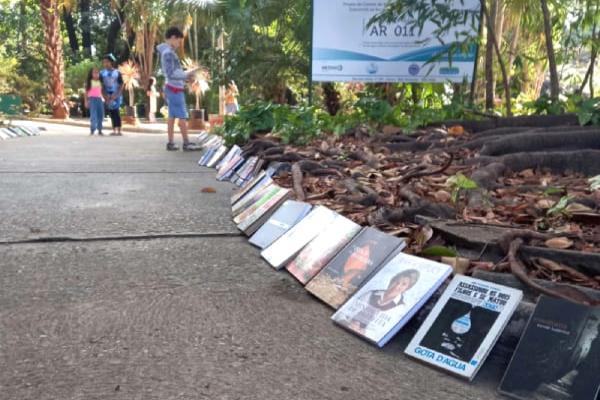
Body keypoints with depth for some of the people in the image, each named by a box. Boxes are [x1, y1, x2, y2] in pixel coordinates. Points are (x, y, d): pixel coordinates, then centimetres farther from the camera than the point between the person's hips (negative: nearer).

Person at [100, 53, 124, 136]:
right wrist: (105, 95, -8)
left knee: (116, 112, -13)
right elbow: (102, 86, 5)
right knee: (111, 113, 3)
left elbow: (121, 86, -4)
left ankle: (119, 130, -15)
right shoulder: (102, 73, 3)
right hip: (107, 96, 3)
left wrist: (116, 95, -14)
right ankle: (114, 130, 7)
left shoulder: (117, 73, -5)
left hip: (116, 95, -3)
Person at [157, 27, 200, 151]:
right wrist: (186, 74, -20)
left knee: (172, 116, 9)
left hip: (172, 88, 9)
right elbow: (171, 74, -23)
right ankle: (186, 143, -2)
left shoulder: (167, 52, 12)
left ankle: (171, 143, 12)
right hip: (175, 89, -9)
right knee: (182, 116, -5)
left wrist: (185, 76, 12)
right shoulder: (168, 53, -17)